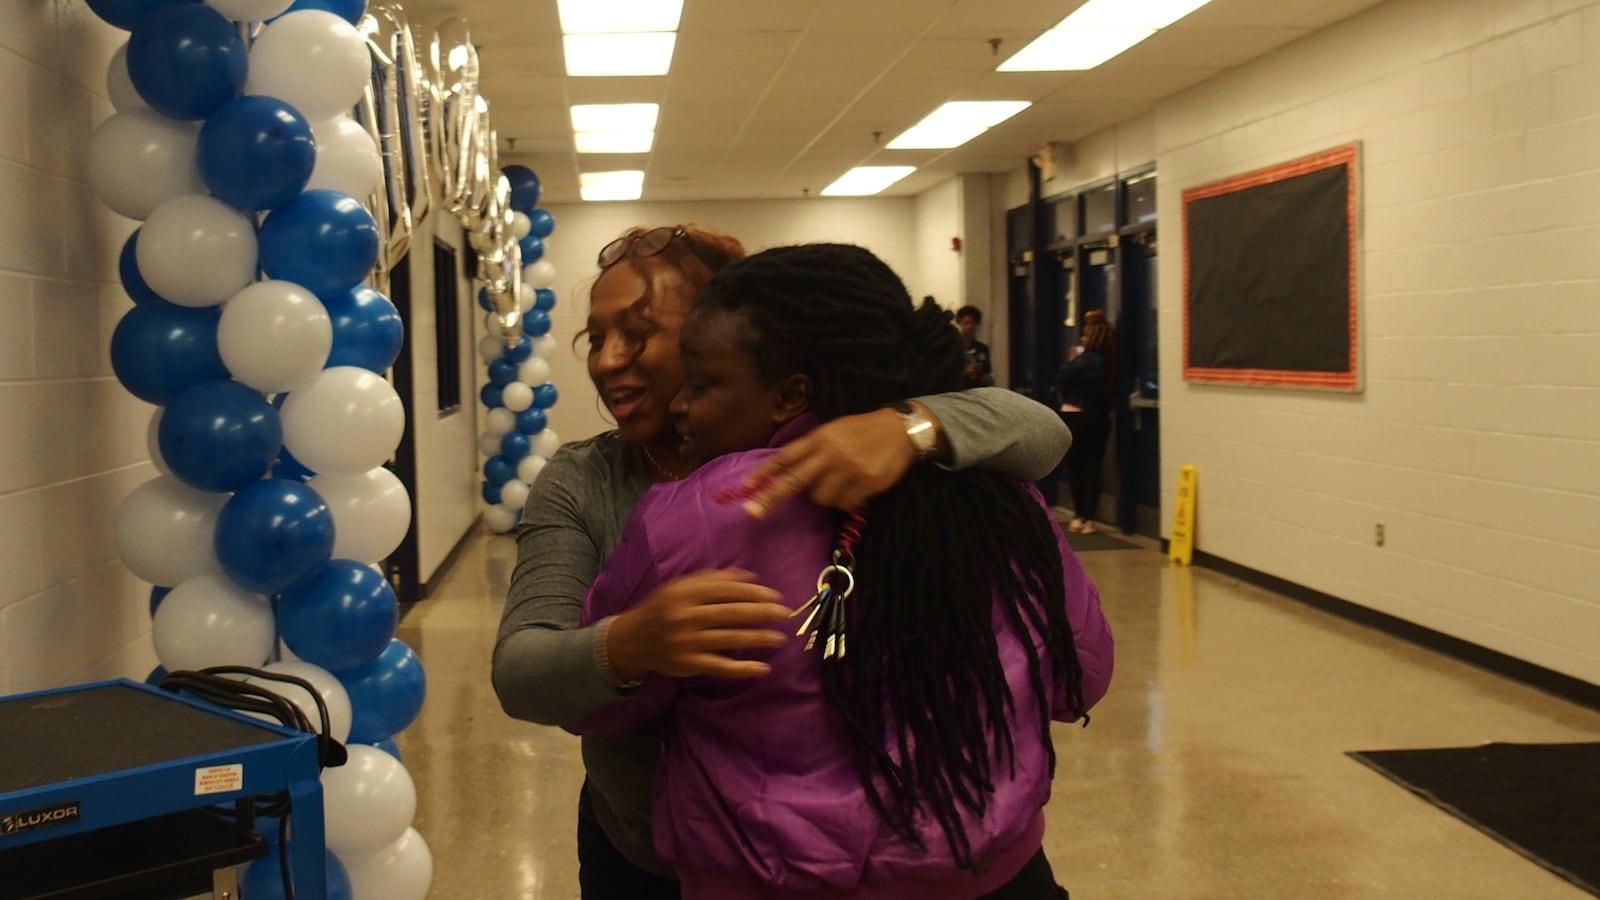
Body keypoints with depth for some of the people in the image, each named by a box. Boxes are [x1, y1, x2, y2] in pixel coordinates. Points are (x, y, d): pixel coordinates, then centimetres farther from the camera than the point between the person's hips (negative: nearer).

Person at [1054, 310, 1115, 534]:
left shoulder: (1084, 362, -17)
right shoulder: (1107, 362, 3)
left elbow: (1061, 381, -11)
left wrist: (1070, 361, 2)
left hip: (1075, 418, -6)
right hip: (1098, 418, 6)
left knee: (1075, 467, 6)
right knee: (1093, 467, 4)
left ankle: (1079, 517, 8)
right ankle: (1088, 519, 2)